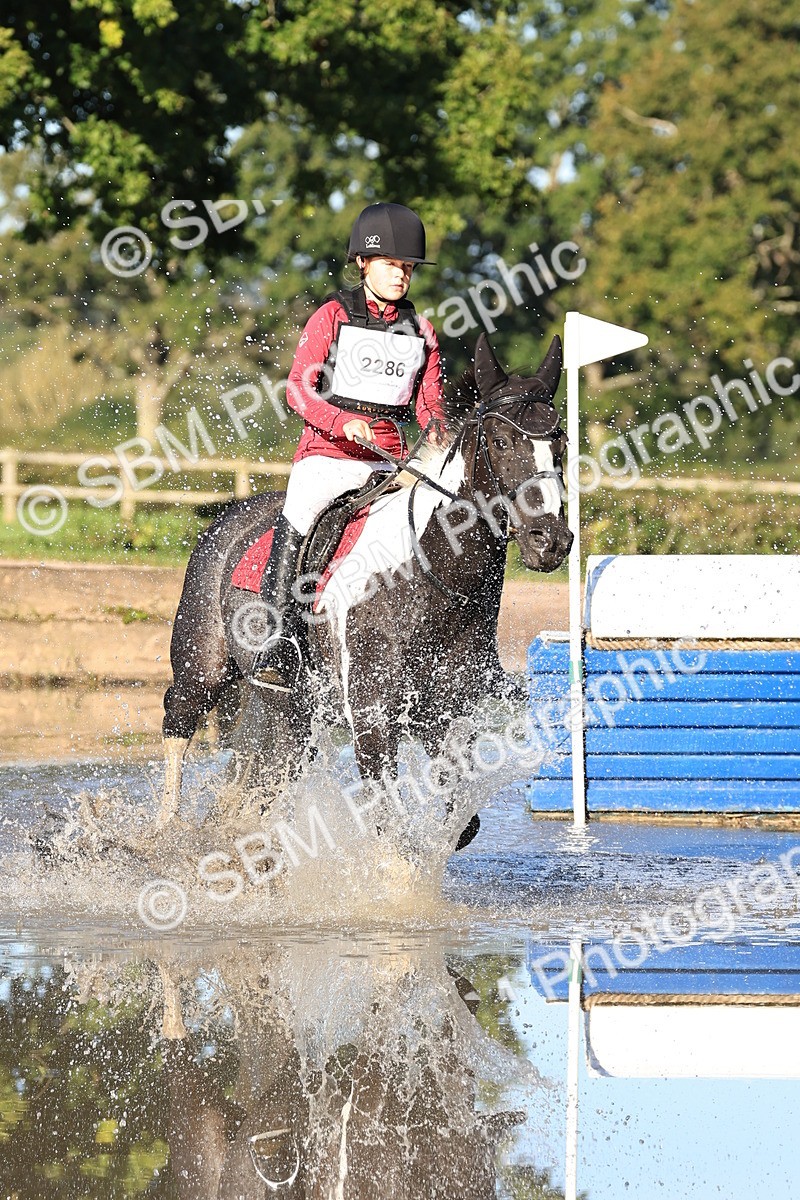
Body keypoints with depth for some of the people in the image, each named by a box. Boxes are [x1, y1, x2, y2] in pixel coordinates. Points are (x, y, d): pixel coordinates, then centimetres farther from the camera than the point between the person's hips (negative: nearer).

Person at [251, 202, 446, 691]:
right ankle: (281, 638, -32)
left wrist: (437, 429, -10)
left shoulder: (421, 331, 14)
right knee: (295, 520, -29)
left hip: (391, 460, 3)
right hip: (328, 451, -3)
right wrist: (343, 422, -21)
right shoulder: (333, 316, 3)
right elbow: (299, 388, -4)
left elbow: (429, 399, 15)